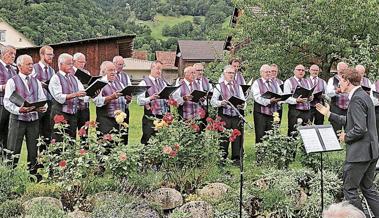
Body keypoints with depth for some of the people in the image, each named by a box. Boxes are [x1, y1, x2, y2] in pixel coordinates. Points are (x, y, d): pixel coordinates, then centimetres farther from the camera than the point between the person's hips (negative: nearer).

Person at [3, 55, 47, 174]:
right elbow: (7, 102, -8)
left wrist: (43, 107, -10)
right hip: (18, 119, -4)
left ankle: (32, 173, 16)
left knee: (33, 150, 8)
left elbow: (42, 99, 13)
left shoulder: (36, 82, 14)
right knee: (13, 150, -3)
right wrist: (19, 110, -24)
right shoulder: (12, 81, -1)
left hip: (34, 119, 4)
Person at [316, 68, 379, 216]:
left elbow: (360, 129, -25)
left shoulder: (357, 99, -19)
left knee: (349, 188, 2)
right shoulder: (363, 95, 13)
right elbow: (350, 121, 18)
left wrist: (346, 137, -9)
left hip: (359, 152, -10)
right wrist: (329, 114, 16)